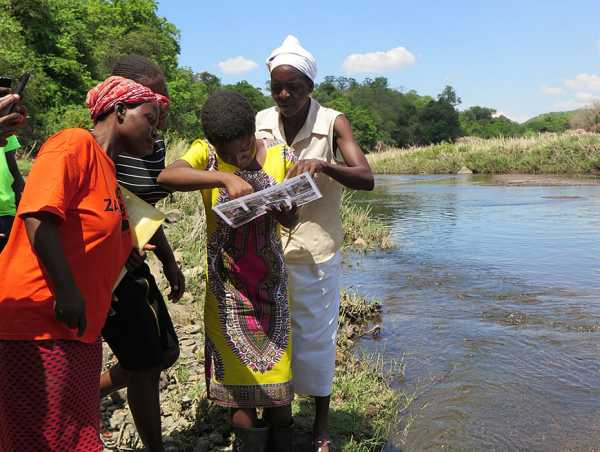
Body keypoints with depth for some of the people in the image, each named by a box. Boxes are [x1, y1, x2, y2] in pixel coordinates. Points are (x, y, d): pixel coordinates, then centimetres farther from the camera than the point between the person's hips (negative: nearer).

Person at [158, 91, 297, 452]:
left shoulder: (280, 157, -2)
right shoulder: (206, 153, -8)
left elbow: (291, 220, 2)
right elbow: (166, 176, -28)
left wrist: (280, 205, -20)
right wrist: (225, 179, -37)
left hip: (270, 279, 2)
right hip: (228, 284, -2)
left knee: (276, 365, 8)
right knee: (238, 369, 3)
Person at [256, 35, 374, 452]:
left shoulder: (333, 123, -7)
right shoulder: (259, 123, 2)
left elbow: (366, 179, -17)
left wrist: (323, 165, -34)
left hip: (315, 250, -2)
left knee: (315, 337, 8)